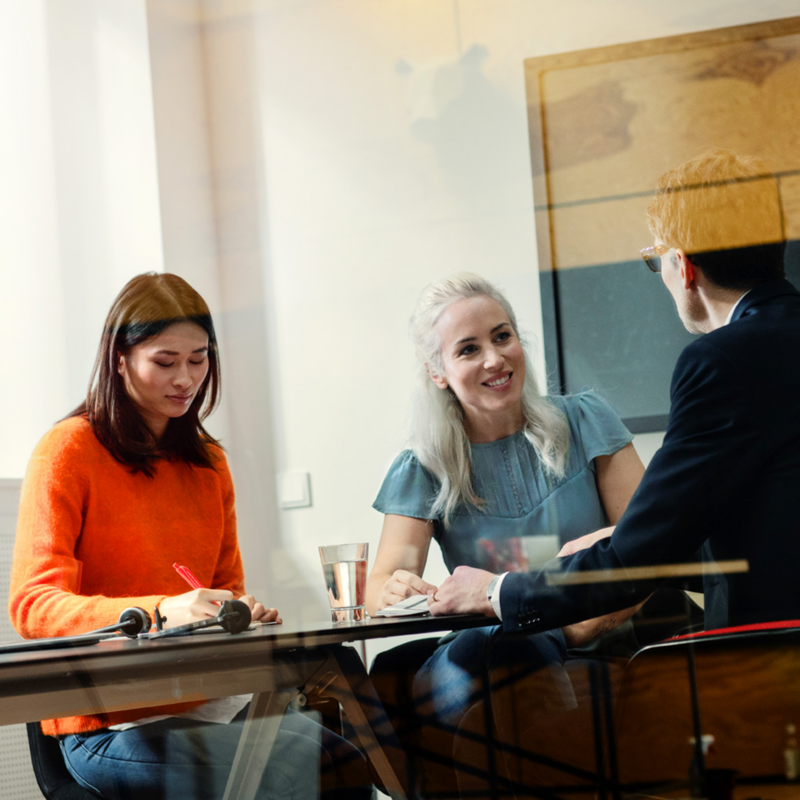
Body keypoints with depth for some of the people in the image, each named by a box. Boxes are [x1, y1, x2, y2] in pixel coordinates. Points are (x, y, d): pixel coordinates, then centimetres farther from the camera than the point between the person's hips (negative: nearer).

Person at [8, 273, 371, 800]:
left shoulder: (208, 461, 17)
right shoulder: (68, 451, -5)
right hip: (108, 725, -6)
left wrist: (243, 608, -3)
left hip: (206, 701, 7)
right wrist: (160, 611, -28)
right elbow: (32, 604, -13)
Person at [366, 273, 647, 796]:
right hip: (483, 650, 1)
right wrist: (396, 590, -29)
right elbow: (382, 586, -3)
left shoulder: (584, 424, 6)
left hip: (600, 649, -1)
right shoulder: (423, 472, 9)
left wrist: (591, 622, -19)